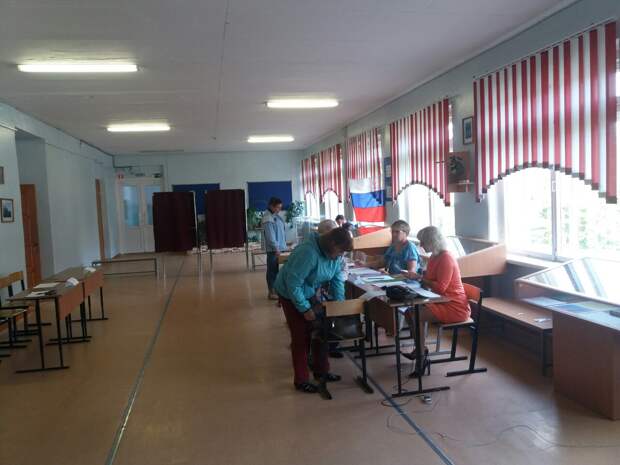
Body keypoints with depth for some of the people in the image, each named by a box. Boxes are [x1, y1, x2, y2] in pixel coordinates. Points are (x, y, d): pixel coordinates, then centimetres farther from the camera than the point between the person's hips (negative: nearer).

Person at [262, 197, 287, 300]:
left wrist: (283, 245, 15)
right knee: (272, 270, -1)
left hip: (280, 248, 9)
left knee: (278, 270, 14)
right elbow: (270, 235, -21)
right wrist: (276, 248, -23)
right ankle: (271, 292, 6)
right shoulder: (268, 218, -16)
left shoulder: (276, 215, 11)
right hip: (273, 249, -9)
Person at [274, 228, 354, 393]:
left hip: (310, 293, 7)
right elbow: (293, 284, -32)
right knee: (301, 337, -2)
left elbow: (337, 279, 0)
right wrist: (305, 309, -26)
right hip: (291, 295, -7)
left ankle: (321, 370, 26)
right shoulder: (308, 253, -35)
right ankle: (301, 380, 11)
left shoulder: (335, 254, -10)